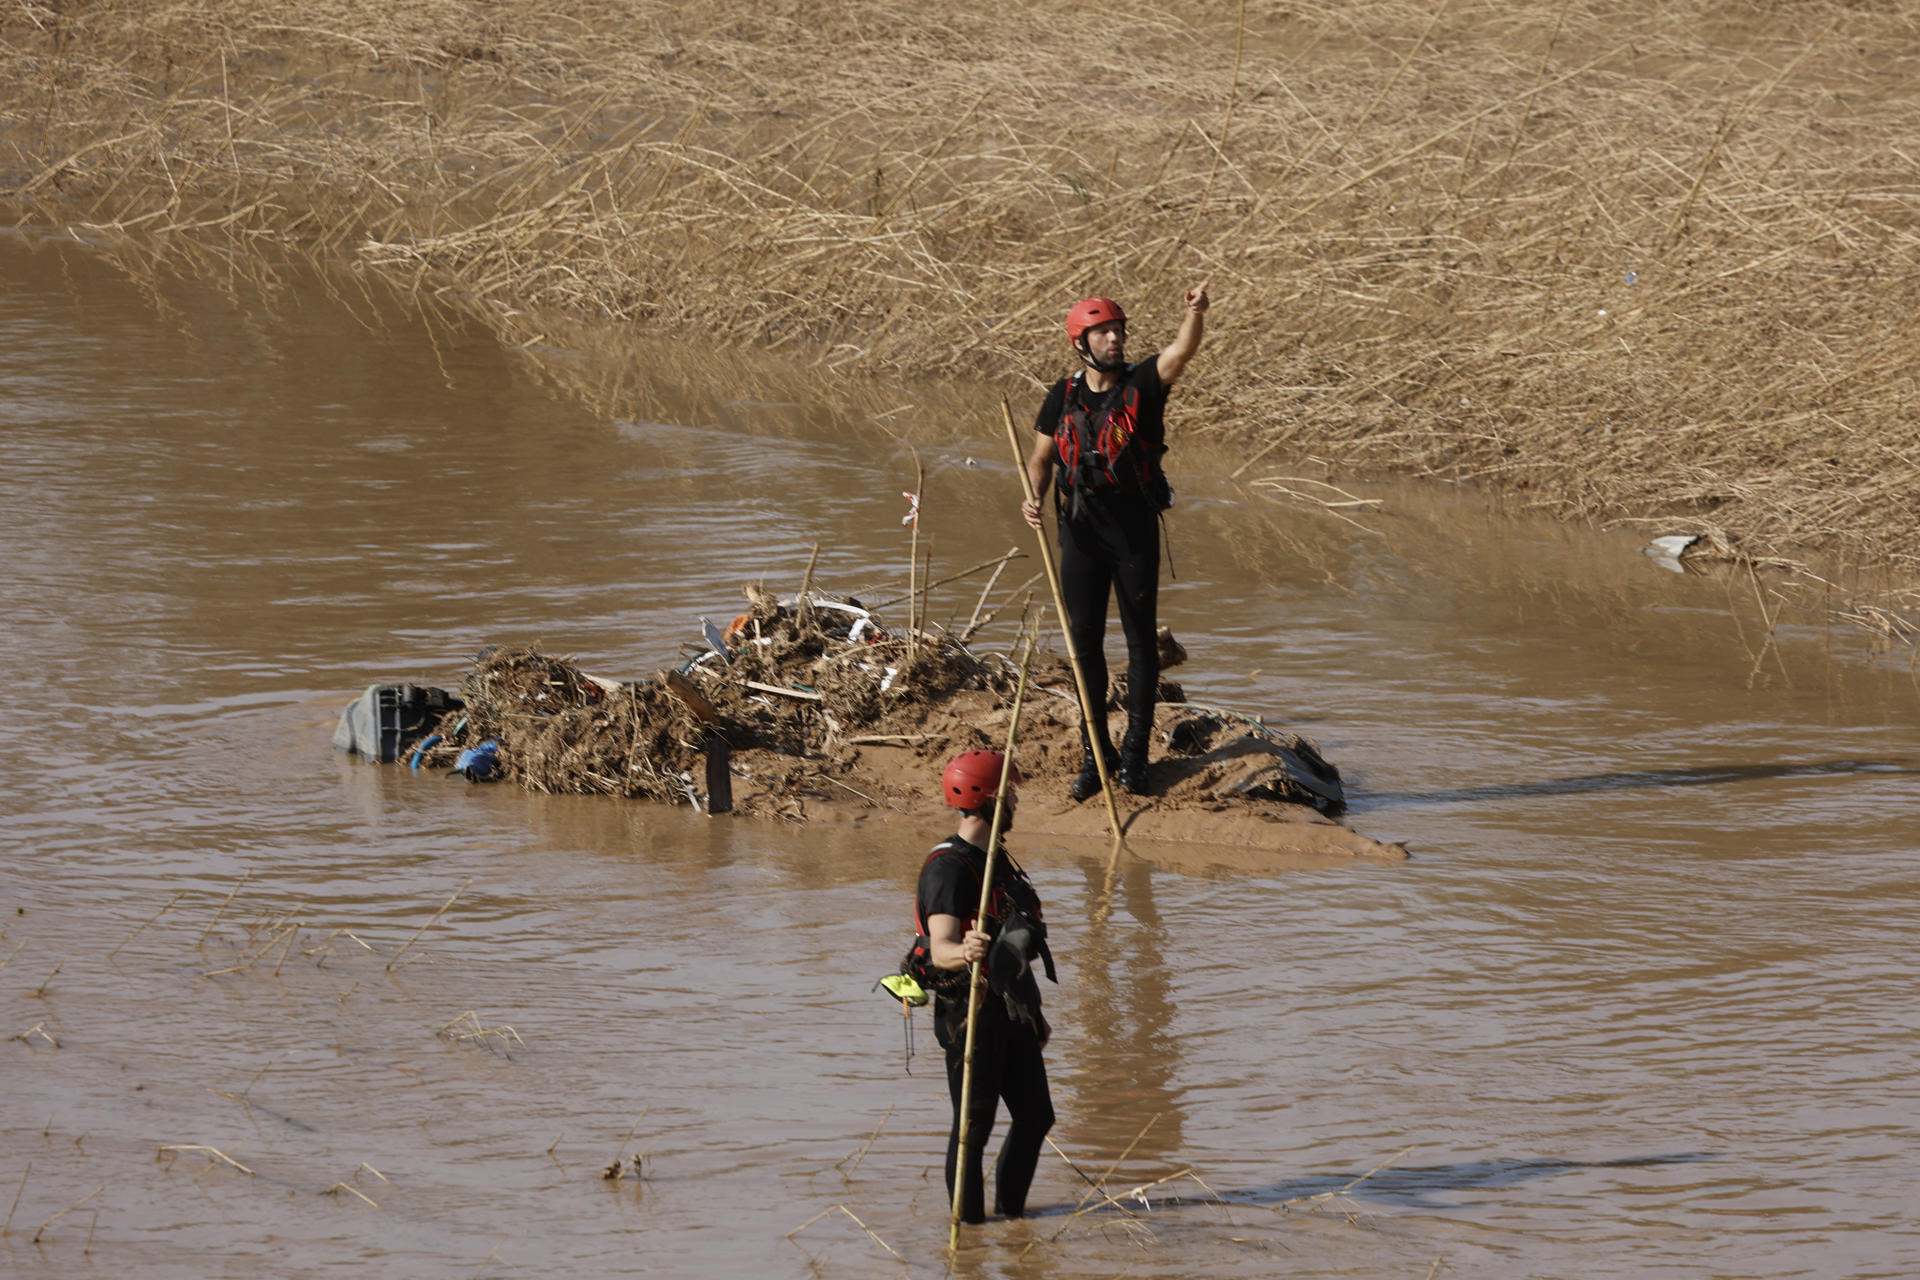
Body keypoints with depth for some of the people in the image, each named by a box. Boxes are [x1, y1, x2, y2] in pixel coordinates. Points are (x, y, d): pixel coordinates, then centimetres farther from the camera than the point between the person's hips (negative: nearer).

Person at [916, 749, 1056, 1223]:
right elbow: (940, 949, -28)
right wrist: (964, 952, -51)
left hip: (1010, 1008, 9)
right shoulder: (949, 866, -17)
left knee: (1035, 1116, 12)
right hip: (970, 1010, -9)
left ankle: (1010, 1208, 27)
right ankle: (969, 1224, 3)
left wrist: (1033, 1010, 27)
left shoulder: (998, 859, 15)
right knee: (974, 1126, -4)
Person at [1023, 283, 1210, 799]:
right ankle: (1094, 753, 15)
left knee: (1140, 636, 3)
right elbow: (1042, 457, 12)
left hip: (1135, 524, -2)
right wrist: (1035, 496, -8)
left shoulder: (1142, 384, -4)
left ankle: (1135, 753, 11)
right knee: (1084, 639, 6)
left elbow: (1181, 351, -22)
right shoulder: (1063, 397, 5)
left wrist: (1195, 314, -42)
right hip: (1081, 525, 2)